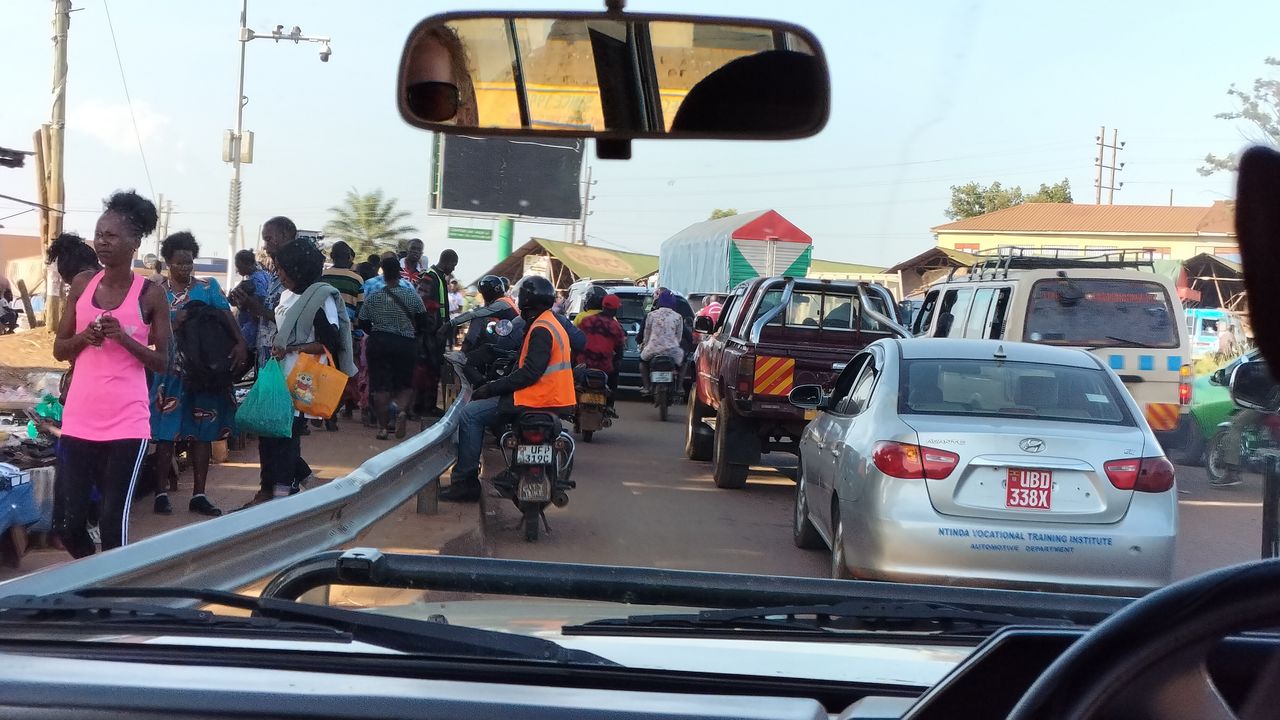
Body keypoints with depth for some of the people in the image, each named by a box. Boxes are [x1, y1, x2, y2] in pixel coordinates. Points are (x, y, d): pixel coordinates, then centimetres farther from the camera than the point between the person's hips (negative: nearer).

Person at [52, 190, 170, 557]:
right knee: (67, 524, 6)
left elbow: (161, 362, -1)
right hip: (79, 421, 4)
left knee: (113, 524, -6)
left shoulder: (150, 294, -4)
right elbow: (59, 350, 11)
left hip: (127, 423, -4)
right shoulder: (82, 284, 5)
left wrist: (123, 337, -16)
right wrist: (83, 337, -10)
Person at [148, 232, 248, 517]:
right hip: (171, 371, -2)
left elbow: (227, 316, -8)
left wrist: (240, 343, -25)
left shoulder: (208, 287, 5)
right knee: (166, 431, -2)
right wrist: (173, 325, -21)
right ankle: (161, 492, 6)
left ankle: (199, 495, 10)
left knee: (203, 431, 4)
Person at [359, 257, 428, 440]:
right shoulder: (411, 296, -2)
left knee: (380, 386, 4)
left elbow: (363, 323, 6)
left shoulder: (372, 298, 0)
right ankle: (402, 410, -17)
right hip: (406, 344, 0)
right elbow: (421, 320, 1)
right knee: (405, 384, 11)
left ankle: (383, 426, 2)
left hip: (378, 343, 0)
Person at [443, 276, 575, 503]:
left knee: (470, 414, -12)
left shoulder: (540, 329, -14)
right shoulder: (554, 324, 19)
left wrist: (492, 388, -17)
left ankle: (465, 481, -13)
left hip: (537, 399, -11)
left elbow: (530, 373, -22)